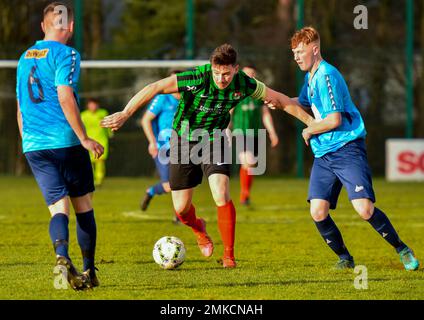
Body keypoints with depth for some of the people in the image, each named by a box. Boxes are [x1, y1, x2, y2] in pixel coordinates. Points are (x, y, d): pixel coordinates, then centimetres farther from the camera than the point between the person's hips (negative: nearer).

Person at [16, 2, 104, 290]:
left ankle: (62, 255, -30)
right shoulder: (66, 54, -6)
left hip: (33, 146, 5)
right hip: (66, 142, -5)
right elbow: (65, 97, -16)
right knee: (83, 205, 9)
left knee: (59, 207, -2)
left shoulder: (25, 58, 16)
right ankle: (89, 272, 11)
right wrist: (84, 138, -14)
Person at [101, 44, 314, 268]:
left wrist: (309, 120, 3)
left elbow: (279, 99, -2)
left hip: (214, 140, 1)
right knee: (181, 209, 3)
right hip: (184, 141, -1)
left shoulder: (243, 84, -17)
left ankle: (229, 254, -7)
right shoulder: (198, 78, -29)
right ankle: (198, 228, 40)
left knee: (221, 196, -20)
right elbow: (155, 88, -32)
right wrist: (125, 114, -40)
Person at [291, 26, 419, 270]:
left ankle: (402, 250, 2)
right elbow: (304, 103, 38)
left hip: (347, 150, -8)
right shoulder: (311, 76, 16)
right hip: (323, 155, 8)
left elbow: (334, 120, -21)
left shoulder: (327, 76, -14)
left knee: (364, 209, -17)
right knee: (318, 212, -6)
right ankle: (344, 258, 12)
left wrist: (309, 131, -4)